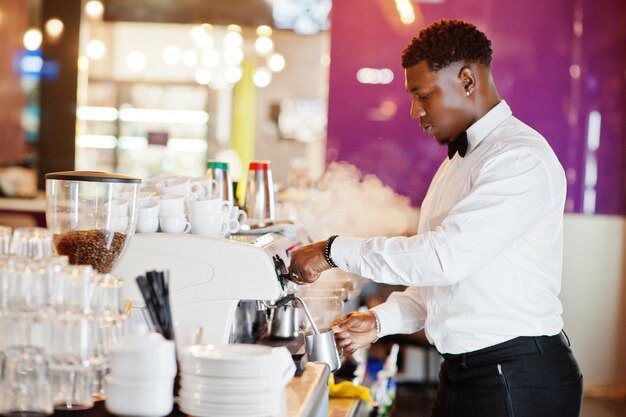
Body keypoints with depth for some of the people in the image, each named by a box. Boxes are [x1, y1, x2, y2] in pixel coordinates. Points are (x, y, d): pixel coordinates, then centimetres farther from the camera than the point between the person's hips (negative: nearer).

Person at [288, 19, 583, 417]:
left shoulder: (520, 158, -15)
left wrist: (335, 251, -20)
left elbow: (446, 257, -25)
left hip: (519, 379, -8)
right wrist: (381, 320, 3)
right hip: (462, 370, 8)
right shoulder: (455, 164, 16)